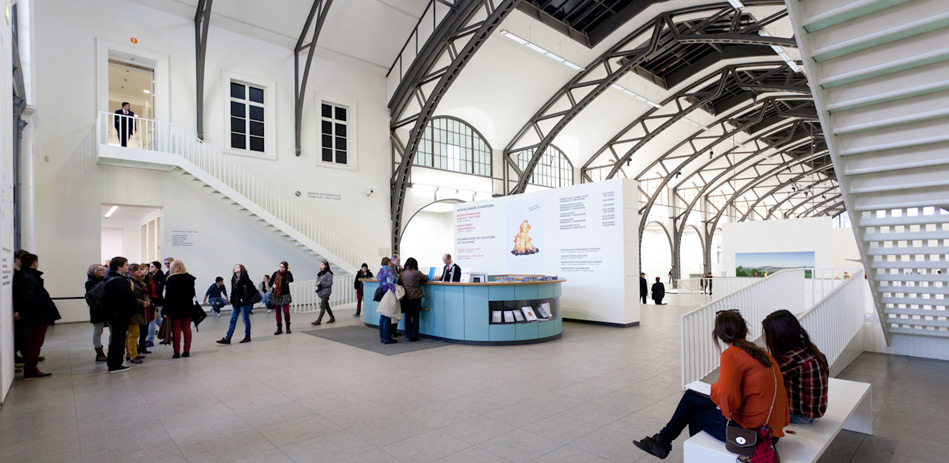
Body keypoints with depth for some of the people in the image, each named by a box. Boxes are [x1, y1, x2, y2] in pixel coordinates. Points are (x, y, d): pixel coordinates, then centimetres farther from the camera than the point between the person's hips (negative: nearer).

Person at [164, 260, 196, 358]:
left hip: (175, 308, -5)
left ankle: (177, 352, 3)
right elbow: (192, 293, 12)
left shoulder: (171, 279, -11)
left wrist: (166, 311, -9)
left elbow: (168, 296, -12)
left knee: (176, 329, 1)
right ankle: (187, 351, 10)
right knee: (187, 328, 8)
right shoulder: (190, 278, 6)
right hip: (188, 306, 5)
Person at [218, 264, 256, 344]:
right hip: (236, 303, 7)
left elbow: (252, 289, -18)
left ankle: (247, 337, 16)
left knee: (245, 320, 4)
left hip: (244, 303, -7)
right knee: (233, 320, 8)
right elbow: (233, 291, 17)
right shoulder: (233, 279, 11)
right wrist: (232, 301, 11)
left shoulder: (245, 278, -12)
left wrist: (244, 299, -18)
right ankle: (227, 338, 11)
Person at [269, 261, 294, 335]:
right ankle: (279, 329, 15)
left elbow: (291, 280, -25)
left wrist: (288, 271, -19)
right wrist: (272, 285, -9)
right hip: (276, 295, 3)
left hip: (285, 295, -3)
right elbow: (270, 282, 12)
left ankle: (288, 327, 13)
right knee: (277, 312, 6)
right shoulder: (276, 274, 2)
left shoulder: (287, 274, -4)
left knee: (286, 312, -6)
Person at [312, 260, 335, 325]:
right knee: (326, 306, 14)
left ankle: (319, 320, -8)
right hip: (321, 291, 9)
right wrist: (317, 283, -1)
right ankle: (332, 318, 24)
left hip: (326, 291, -9)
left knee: (322, 306, -9)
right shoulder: (321, 273, 13)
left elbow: (330, 283, -15)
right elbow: (319, 281, 22)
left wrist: (321, 283, -20)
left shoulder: (328, 273, -11)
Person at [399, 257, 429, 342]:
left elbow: (399, 283, 9)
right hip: (416, 297, -3)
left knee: (408, 317, 10)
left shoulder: (402, 274, 2)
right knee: (415, 317, 5)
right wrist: (427, 276, 26)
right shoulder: (417, 273, -9)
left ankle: (408, 335, 12)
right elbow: (426, 278, 5)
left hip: (406, 298, 3)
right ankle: (414, 336, 7)